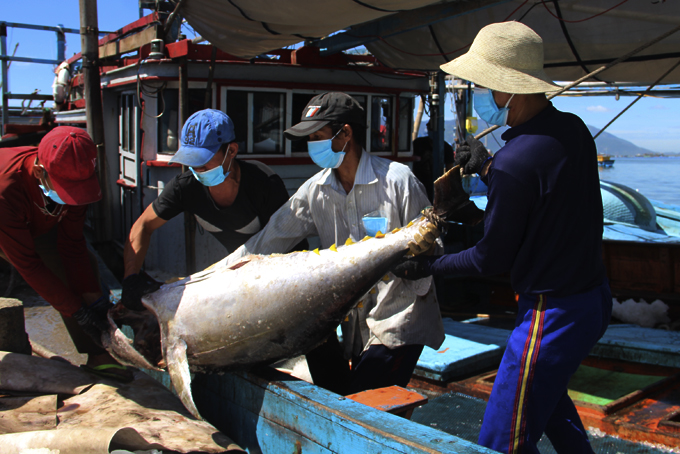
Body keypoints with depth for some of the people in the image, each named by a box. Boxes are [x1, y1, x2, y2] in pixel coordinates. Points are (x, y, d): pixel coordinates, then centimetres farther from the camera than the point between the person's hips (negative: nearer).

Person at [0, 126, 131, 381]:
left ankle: (96, 356, -6)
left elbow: (71, 243, -16)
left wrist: (93, 296, -19)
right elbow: (27, 264, -36)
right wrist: (78, 311, -33)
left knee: (84, 267, -9)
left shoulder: (73, 177, -28)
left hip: (40, 225, 4)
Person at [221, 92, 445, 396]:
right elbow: (270, 239, 2)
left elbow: (428, 242, -4)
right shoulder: (316, 191, 4)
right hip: (355, 323, 5)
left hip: (400, 321, -5)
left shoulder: (397, 179, -10)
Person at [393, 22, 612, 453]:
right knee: (545, 393, 34)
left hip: (552, 315, -10)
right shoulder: (574, 128, 1)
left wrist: (430, 266, -2)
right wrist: (488, 169, 11)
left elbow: (492, 259, -16)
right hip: (595, 296, 10)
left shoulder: (515, 162, -26)